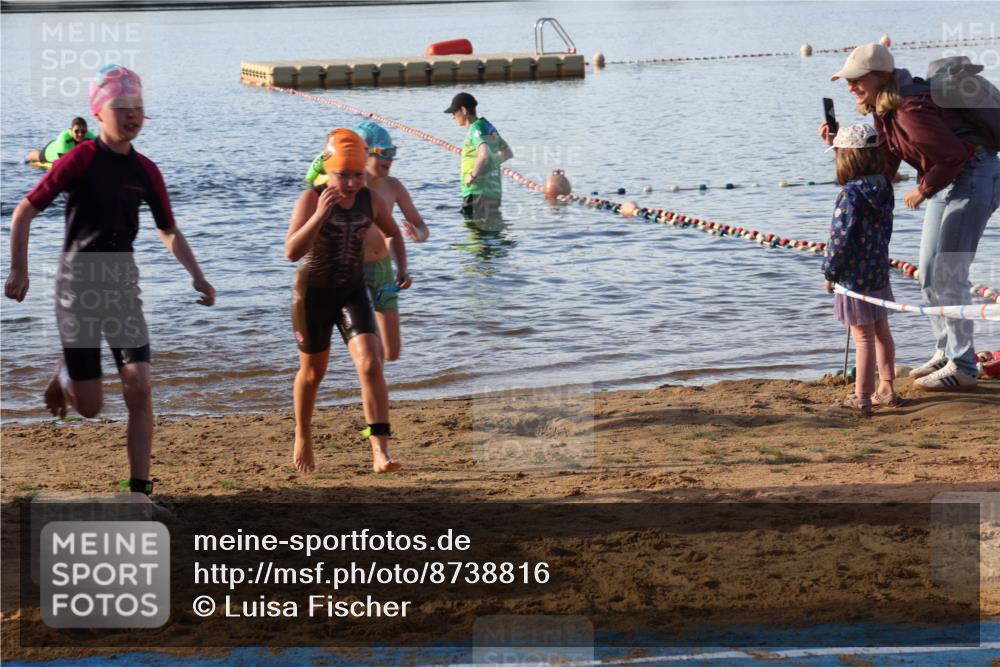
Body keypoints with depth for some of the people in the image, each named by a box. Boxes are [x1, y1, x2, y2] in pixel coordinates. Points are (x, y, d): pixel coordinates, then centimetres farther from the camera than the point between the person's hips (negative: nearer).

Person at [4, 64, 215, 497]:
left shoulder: (145, 171, 3)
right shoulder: (80, 160, -11)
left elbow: (169, 231, 14)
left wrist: (197, 277, 4)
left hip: (122, 285, 4)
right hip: (79, 287, -4)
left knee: (139, 389, -9)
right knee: (90, 407, -2)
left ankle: (139, 490, -2)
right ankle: (65, 373, 35)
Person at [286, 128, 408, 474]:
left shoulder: (371, 200, -7)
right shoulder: (310, 199, -19)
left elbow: (393, 234, 13)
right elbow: (292, 251, -30)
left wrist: (401, 267, -3)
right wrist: (320, 215, -39)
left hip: (353, 290, 2)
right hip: (313, 291, -2)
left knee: (370, 364, -17)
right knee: (313, 372, 14)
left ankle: (380, 452, -20)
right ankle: (302, 439, 40)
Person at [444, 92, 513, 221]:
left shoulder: (476, 129, -14)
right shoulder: (489, 127, 14)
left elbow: (484, 155, -32)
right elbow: (508, 153, 26)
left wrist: (473, 175, -19)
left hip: (478, 193, -10)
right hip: (493, 191, 10)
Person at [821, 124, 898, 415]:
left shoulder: (850, 194, -22)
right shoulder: (883, 186, 1)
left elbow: (840, 238, -21)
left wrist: (830, 273, -10)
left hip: (855, 277, -8)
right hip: (879, 272, 8)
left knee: (863, 337, -2)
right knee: (881, 332, 18)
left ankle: (862, 398, 6)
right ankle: (886, 390, 28)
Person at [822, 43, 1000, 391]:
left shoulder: (910, 110, -27)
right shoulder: (884, 111, 4)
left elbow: (953, 154, -27)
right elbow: (884, 167, 5)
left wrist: (923, 191, -14)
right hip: (947, 183, 10)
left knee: (946, 275, -9)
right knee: (929, 273, 14)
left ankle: (962, 366, -2)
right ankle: (945, 352, 27)